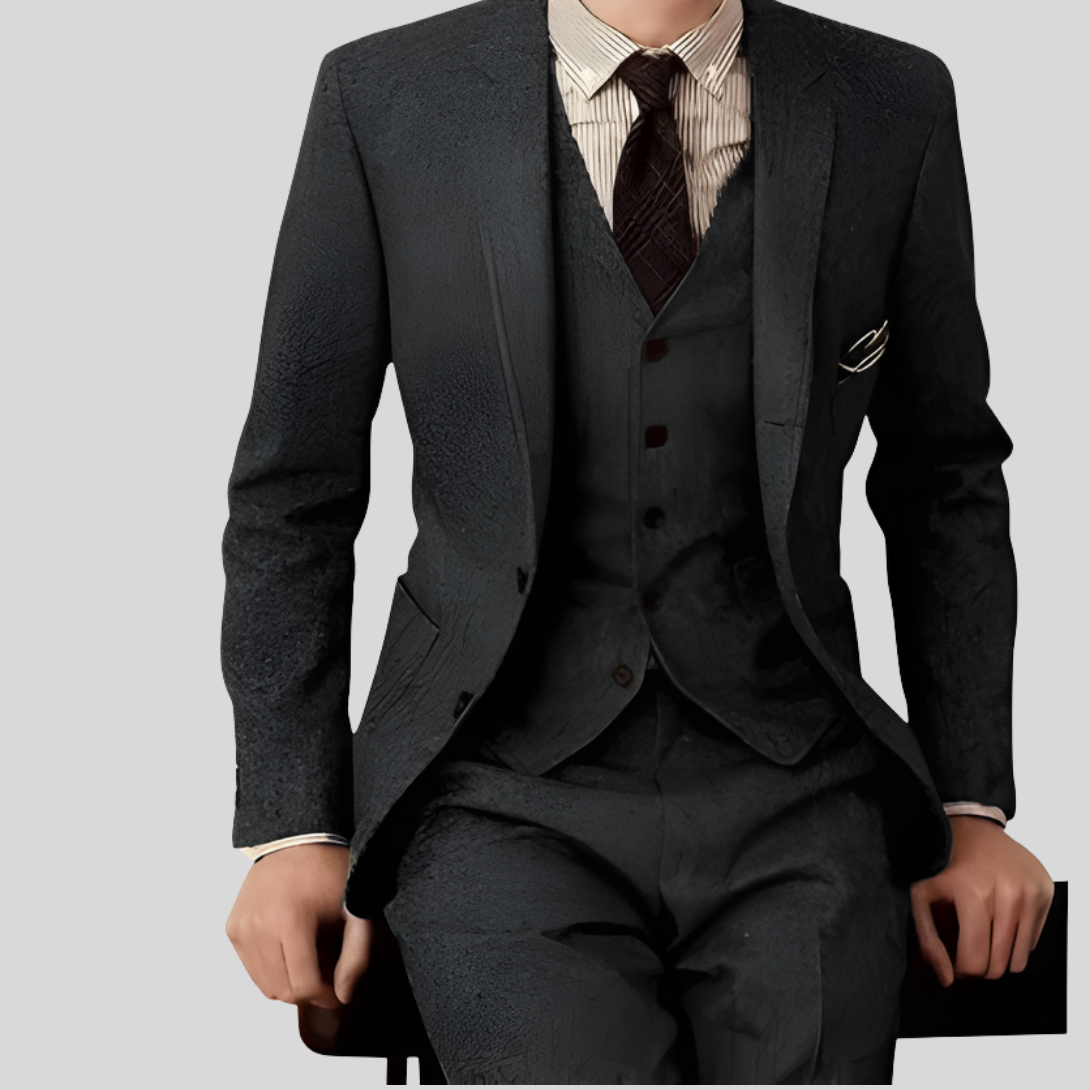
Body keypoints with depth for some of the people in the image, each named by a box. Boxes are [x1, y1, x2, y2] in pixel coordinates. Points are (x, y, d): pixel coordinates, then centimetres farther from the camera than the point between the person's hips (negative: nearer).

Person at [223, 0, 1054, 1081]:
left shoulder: (895, 107, 3)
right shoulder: (383, 100, -1)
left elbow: (947, 483, 12)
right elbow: (293, 494, 4)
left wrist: (972, 807, 7)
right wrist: (290, 825, -2)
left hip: (790, 797, 2)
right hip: (501, 799, -2)